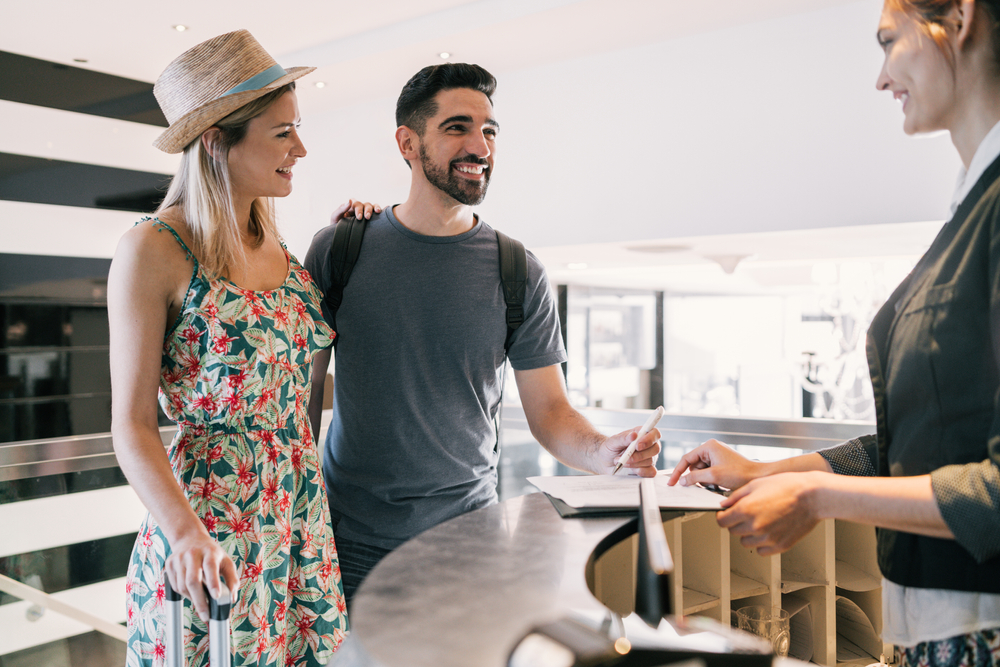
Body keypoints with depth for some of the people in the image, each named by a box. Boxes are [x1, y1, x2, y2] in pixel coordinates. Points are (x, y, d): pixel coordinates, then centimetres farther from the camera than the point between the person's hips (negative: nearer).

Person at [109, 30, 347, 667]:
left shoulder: (275, 242, 6)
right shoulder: (155, 250, -13)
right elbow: (133, 423, -12)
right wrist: (185, 533, -26)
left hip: (302, 512, 6)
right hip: (206, 527, -6)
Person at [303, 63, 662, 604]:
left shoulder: (520, 275, -4)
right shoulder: (338, 250, -3)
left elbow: (551, 411, -2)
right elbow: (306, 386, 2)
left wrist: (602, 451, -23)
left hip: (466, 535, 0)